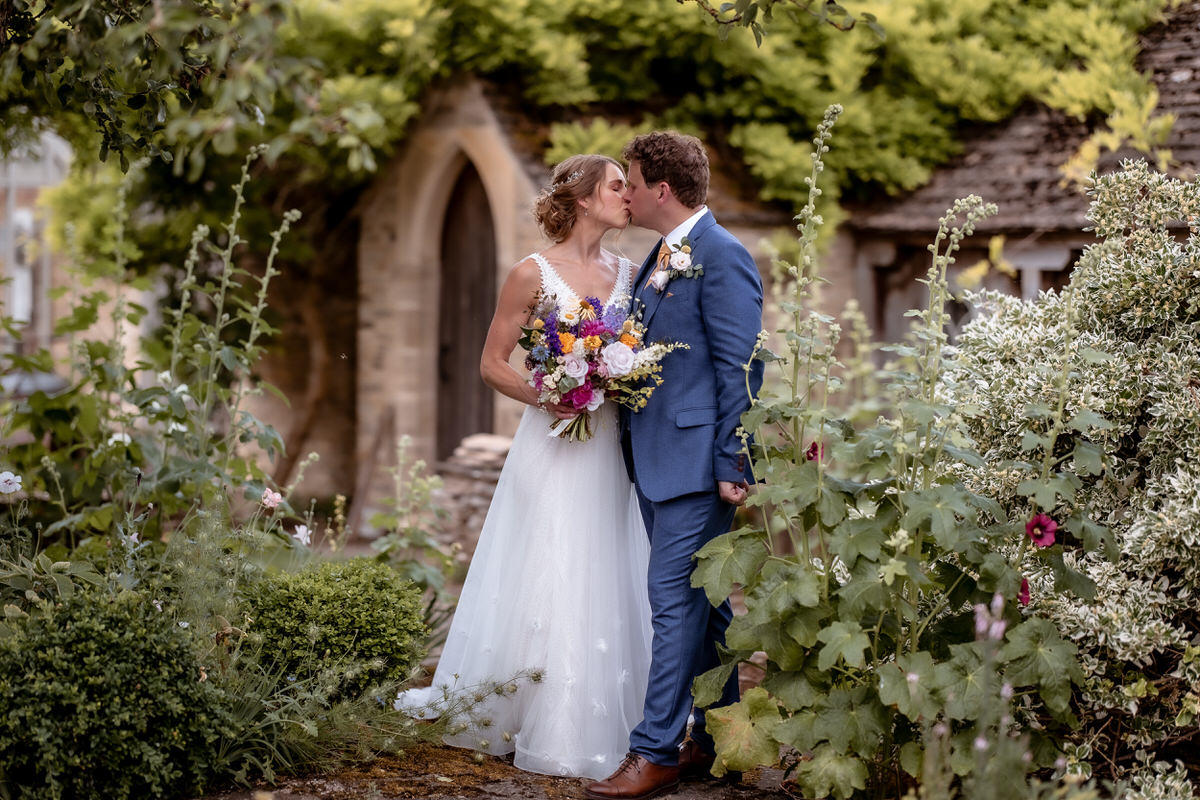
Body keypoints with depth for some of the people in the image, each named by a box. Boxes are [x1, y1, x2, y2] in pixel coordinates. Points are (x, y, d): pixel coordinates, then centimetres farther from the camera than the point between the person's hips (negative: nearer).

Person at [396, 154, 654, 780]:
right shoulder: (534, 275, -4)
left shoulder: (629, 273, 10)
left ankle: (605, 722, 18)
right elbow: (492, 364, -2)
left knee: (610, 583, 7)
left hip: (615, 451, 5)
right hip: (555, 448, -5)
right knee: (544, 581, -2)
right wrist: (544, 396, -16)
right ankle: (542, 725, 7)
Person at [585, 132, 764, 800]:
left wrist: (731, 465, -18)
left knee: (676, 598, -8)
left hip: (697, 459, -9)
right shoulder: (659, 259, 17)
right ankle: (716, 741, 22)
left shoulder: (722, 256, -12)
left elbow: (741, 368, -15)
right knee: (701, 601, 14)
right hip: (657, 460, 10)